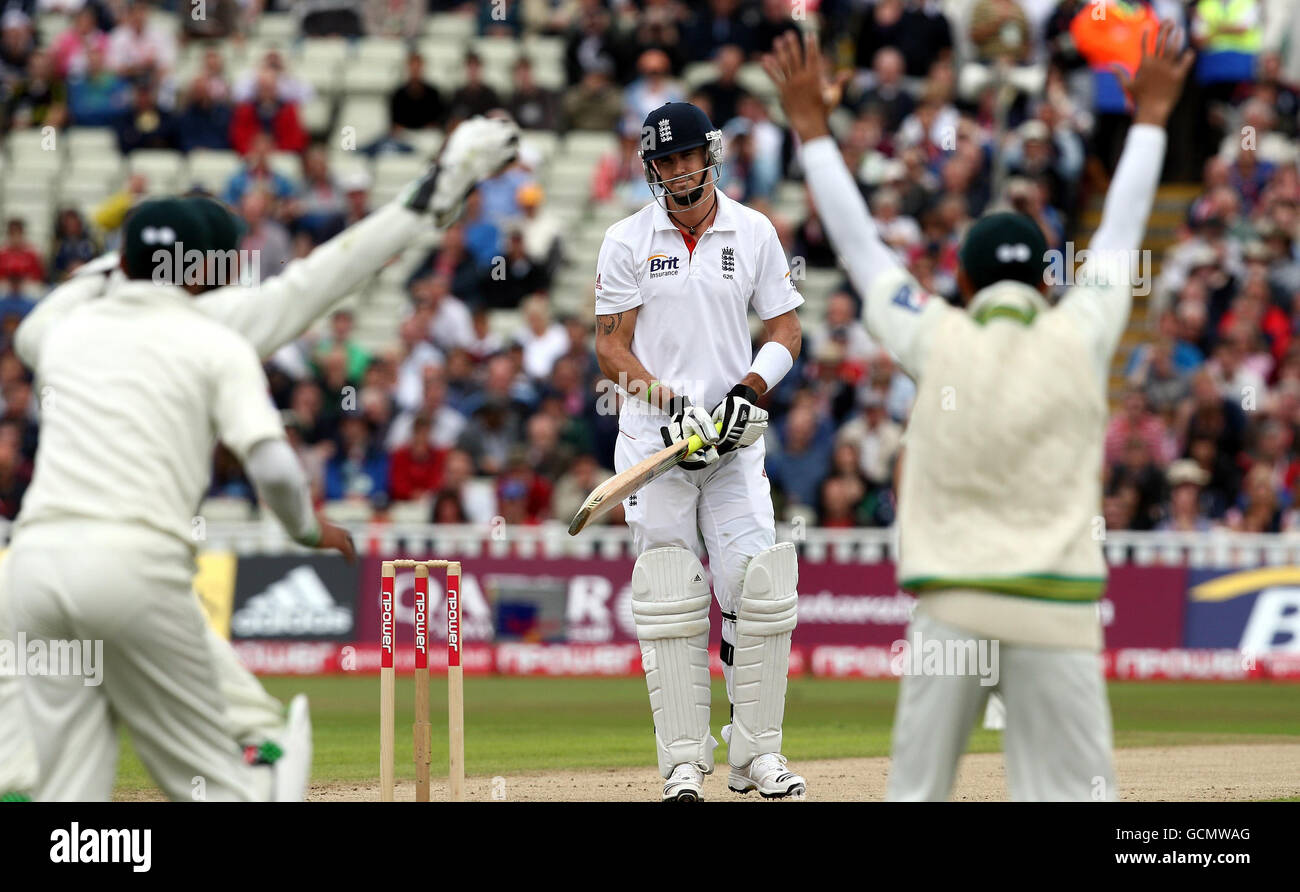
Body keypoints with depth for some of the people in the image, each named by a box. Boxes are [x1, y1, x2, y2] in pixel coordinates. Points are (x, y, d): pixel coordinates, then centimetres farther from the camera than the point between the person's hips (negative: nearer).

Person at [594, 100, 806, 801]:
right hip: (652, 434, -1)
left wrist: (749, 392, -11)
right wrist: (668, 399, -15)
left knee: (756, 586, -7)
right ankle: (683, 762, 0)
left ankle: (756, 753, 3)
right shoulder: (627, 241, 2)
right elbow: (610, 346, 0)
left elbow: (786, 330, 7)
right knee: (667, 598, -4)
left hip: (734, 437, 1)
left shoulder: (754, 233, 5)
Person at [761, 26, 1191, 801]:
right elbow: (1120, 235, 16)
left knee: (916, 792, 5)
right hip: (1057, 606, 0)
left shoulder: (940, 342, 2)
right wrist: (1150, 117, 28)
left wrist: (812, 127, 20)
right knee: (1075, 793, -2)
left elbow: (859, 243, 10)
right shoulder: (1080, 339, 3)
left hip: (950, 611, 0)